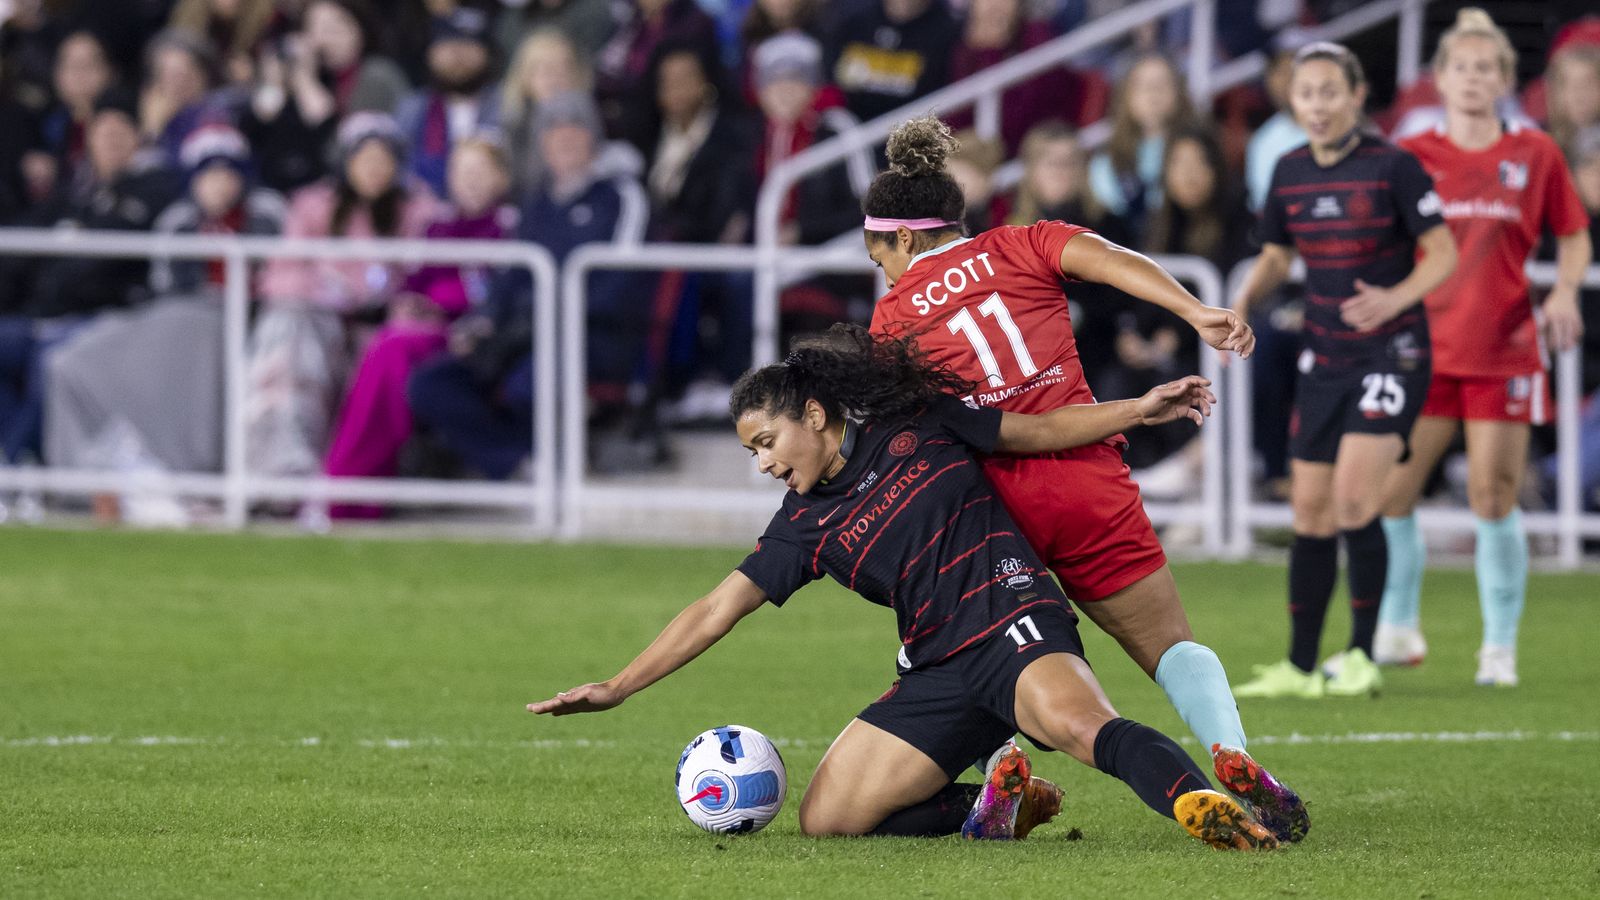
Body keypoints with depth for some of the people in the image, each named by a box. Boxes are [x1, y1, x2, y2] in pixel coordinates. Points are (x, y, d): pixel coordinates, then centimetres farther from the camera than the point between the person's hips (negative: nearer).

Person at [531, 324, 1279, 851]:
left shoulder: (918, 428, 5)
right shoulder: (807, 526, 13)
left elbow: (1041, 431, 12)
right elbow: (717, 610, 13)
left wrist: (1140, 410, 1)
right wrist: (617, 688, 9)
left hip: (1014, 619, -5)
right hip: (938, 668, 5)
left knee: (1078, 723, -39)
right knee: (825, 816, -8)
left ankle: (1204, 806, -54)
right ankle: (992, 805, 2)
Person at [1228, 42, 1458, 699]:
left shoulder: (1393, 167, -11)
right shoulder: (1290, 174, 5)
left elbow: (1443, 254, -7)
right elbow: (1276, 256, 18)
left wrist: (1394, 299, -24)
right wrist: (1242, 304, -1)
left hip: (1391, 351, -6)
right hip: (1325, 359, 6)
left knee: (1353, 498, -18)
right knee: (1310, 511, 5)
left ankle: (1362, 658, -7)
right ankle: (1300, 667, 13)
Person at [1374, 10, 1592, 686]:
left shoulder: (1535, 155, 4)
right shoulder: (1412, 156, 4)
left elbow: (1574, 238, 13)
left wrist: (1564, 293, -5)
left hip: (1504, 349, -1)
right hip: (1424, 347, 1)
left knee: (1494, 497, -3)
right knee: (1389, 490, -2)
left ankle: (1499, 648, 6)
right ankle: (1397, 631, 17)